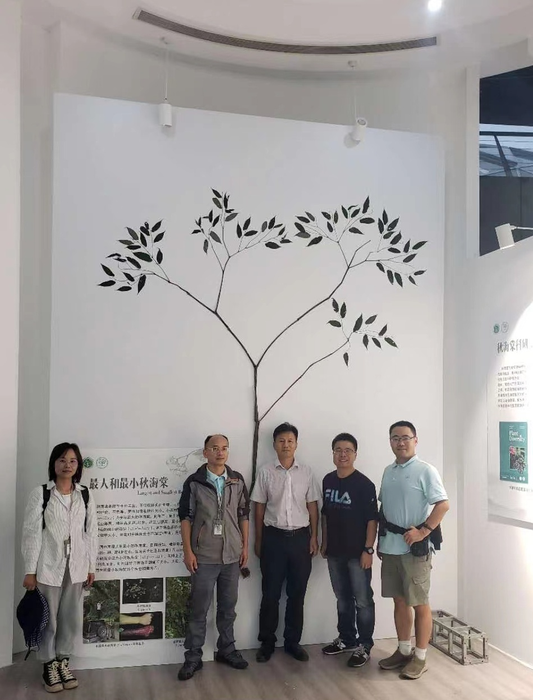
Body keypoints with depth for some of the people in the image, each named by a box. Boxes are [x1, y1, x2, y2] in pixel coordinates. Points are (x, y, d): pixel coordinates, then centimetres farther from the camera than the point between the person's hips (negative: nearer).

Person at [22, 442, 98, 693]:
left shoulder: (85, 495, 3)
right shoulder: (40, 493, -6)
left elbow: (91, 533, 6)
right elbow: (31, 533, -7)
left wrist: (91, 567, 6)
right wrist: (30, 571, -9)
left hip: (76, 567, 3)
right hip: (48, 566, -3)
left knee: (71, 618, 11)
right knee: (48, 619, 5)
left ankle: (63, 661, 29)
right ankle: (49, 666, 23)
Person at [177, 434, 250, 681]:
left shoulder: (237, 481, 3)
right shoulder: (194, 482, -6)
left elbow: (243, 514, 8)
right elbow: (185, 517, -4)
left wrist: (245, 546, 5)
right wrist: (188, 551, -8)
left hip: (232, 554, 3)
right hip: (204, 556, -3)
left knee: (228, 607, 14)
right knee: (199, 609, 5)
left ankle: (226, 650, 28)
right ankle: (193, 657, 15)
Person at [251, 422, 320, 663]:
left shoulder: (306, 472, 2)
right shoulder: (266, 472, -1)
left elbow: (312, 506, 7)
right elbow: (259, 508, 3)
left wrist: (314, 537, 1)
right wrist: (258, 540, 3)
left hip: (300, 536, 1)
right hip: (274, 537, -1)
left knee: (297, 593, 8)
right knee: (271, 593, 5)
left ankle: (293, 641, 20)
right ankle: (267, 642, 17)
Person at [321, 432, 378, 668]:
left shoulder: (364, 484, -13)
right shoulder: (328, 480, 5)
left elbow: (372, 519, -13)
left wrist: (368, 549, -16)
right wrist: (324, 543, 14)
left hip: (357, 553, -6)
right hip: (335, 552, 6)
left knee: (363, 600, 3)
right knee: (342, 598, 17)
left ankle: (364, 646, 14)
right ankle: (346, 638, 31)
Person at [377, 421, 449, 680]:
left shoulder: (425, 471, -10)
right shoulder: (388, 471, 11)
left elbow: (443, 504, -16)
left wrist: (422, 531, -22)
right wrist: (380, 539, 14)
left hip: (414, 548, -6)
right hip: (390, 547, 6)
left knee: (419, 603, 4)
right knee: (399, 600, 15)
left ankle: (420, 657, 14)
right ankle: (403, 651, 27)